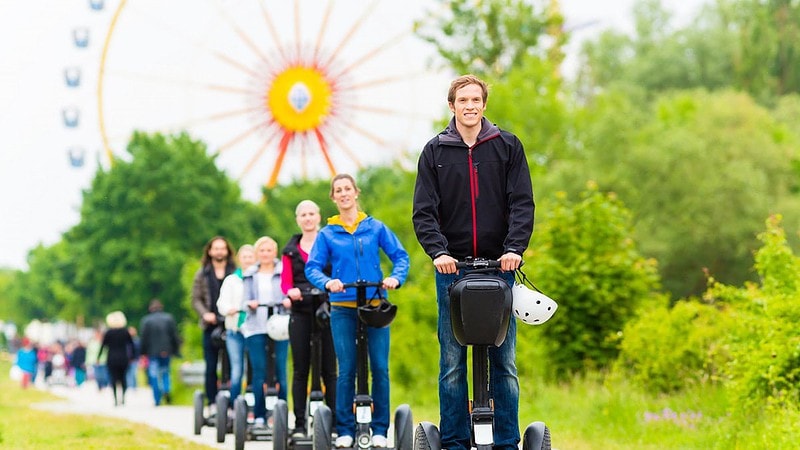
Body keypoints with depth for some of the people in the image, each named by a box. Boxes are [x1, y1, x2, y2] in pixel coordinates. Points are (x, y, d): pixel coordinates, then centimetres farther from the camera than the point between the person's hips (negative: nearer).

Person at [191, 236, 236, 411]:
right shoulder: (202, 274, 13)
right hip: (211, 326, 2)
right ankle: (212, 404, 7)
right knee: (211, 367, 2)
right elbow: (196, 299, 11)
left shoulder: (236, 272, 4)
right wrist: (205, 313, -6)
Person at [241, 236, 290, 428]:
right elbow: (246, 302, 12)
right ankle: (259, 416, 0)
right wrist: (250, 304, -10)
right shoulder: (249, 275, 16)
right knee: (259, 373, -4)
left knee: (280, 372, -6)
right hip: (256, 327, 1)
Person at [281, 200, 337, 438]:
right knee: (300, 370, 2)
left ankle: (335, 421, -2)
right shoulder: (291, 249, 14)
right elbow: (285, 282, 9)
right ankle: (299, 424, 4)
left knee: (329, 369, -3)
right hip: (301, 313, 2)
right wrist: (291, 291, -14)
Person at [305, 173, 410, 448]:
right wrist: (327, 282, -19)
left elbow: (400, 256, 5)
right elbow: (312, 268, 1)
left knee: (380, 368, -2)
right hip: (343, 309, 0)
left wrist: (395, 277, -14)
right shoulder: (327, 234, 7)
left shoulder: (375, 227, 7)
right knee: (346, 369, -1)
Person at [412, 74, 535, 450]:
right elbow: (424, 211, 2)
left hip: (499, 266, 0)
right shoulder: (435, 151, 7)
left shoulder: (508, 147, 7)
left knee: (503, 360, 1)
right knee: (452, 363, 0)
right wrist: (438, 251, -15)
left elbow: (522, 203, 1)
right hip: (451, 267, 0)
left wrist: (515, 248, -14)